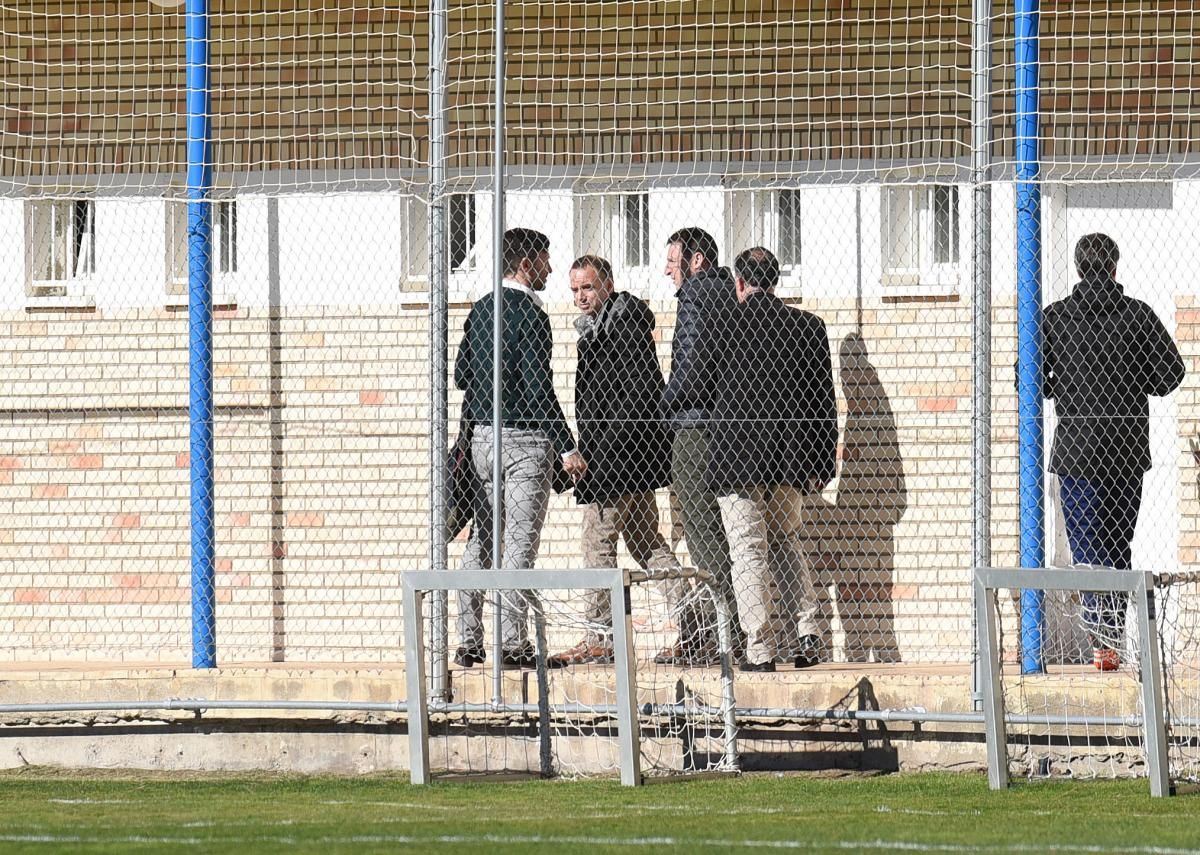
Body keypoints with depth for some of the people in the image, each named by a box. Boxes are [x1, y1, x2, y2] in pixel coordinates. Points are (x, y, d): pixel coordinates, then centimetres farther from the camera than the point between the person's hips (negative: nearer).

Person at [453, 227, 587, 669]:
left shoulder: (481, 309, 10)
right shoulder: (529, 314, -13)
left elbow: (460, 376, 14)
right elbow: (538, 386, -18)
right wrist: (567, 447, -16)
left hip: (481, 436, 7)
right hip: (524, 439, -7)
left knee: (480, 541, 12)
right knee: (520, 542, -5)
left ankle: (468, 641, 13)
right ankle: (513, 644, -7)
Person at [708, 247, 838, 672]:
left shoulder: (725, 323, -6)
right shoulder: (807, 326, 4)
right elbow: (823, 399, 6)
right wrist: (822, 462, 10)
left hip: (736, 457, -4)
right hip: (790, 460, 4)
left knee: (749, 551, 0)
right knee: (784, 543, 21)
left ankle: (760, 648, -4)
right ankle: (806, 632, 11)